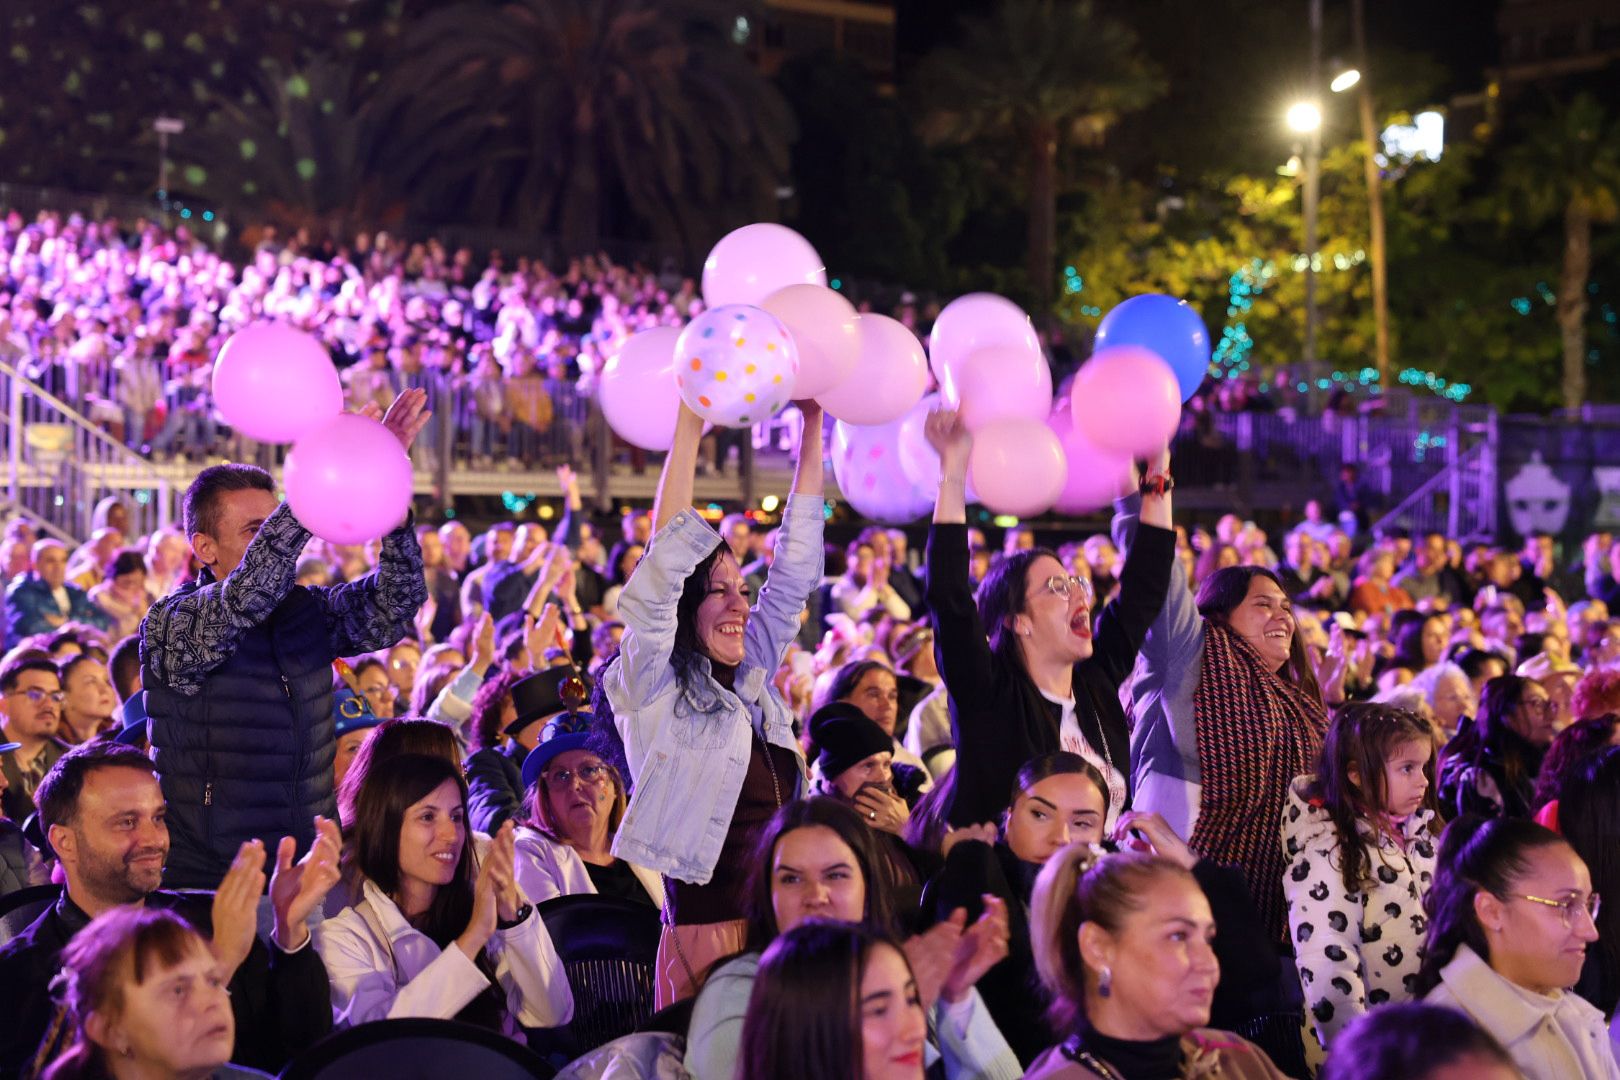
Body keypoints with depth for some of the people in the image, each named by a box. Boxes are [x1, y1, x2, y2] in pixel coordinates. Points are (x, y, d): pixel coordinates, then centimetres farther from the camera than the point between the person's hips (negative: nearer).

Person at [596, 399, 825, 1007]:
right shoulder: (651, 688, 0)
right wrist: (689, 427, -10)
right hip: (707, 931, -6)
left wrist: (812, 425, 14)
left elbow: (795, 570, 16)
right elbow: (663, 567, -9)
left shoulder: (753, 680, 16)